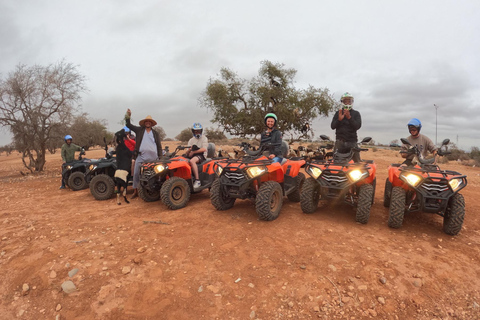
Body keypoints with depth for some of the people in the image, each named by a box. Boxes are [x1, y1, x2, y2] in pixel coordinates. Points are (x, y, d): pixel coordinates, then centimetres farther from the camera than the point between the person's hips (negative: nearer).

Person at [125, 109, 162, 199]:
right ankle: (135, 191, 12)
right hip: (141, 156, 0)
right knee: (136, 173, 0)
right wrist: (128, 116, -5)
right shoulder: (139, 130, 14)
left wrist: (160, 157, 6)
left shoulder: (156, 133, 15)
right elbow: (129, 125, 10)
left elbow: (159, 146, 13)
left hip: (153, 157, 0)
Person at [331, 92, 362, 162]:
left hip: (352, 141, 0)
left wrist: (349, 117, -18)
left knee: (357, 162, -2)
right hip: (340, 141, 0)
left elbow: (358, 126, -5)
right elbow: (333, 126, 3)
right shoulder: (338, 113, 12)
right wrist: (339, 119, -16)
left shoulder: (356, 113, 10)